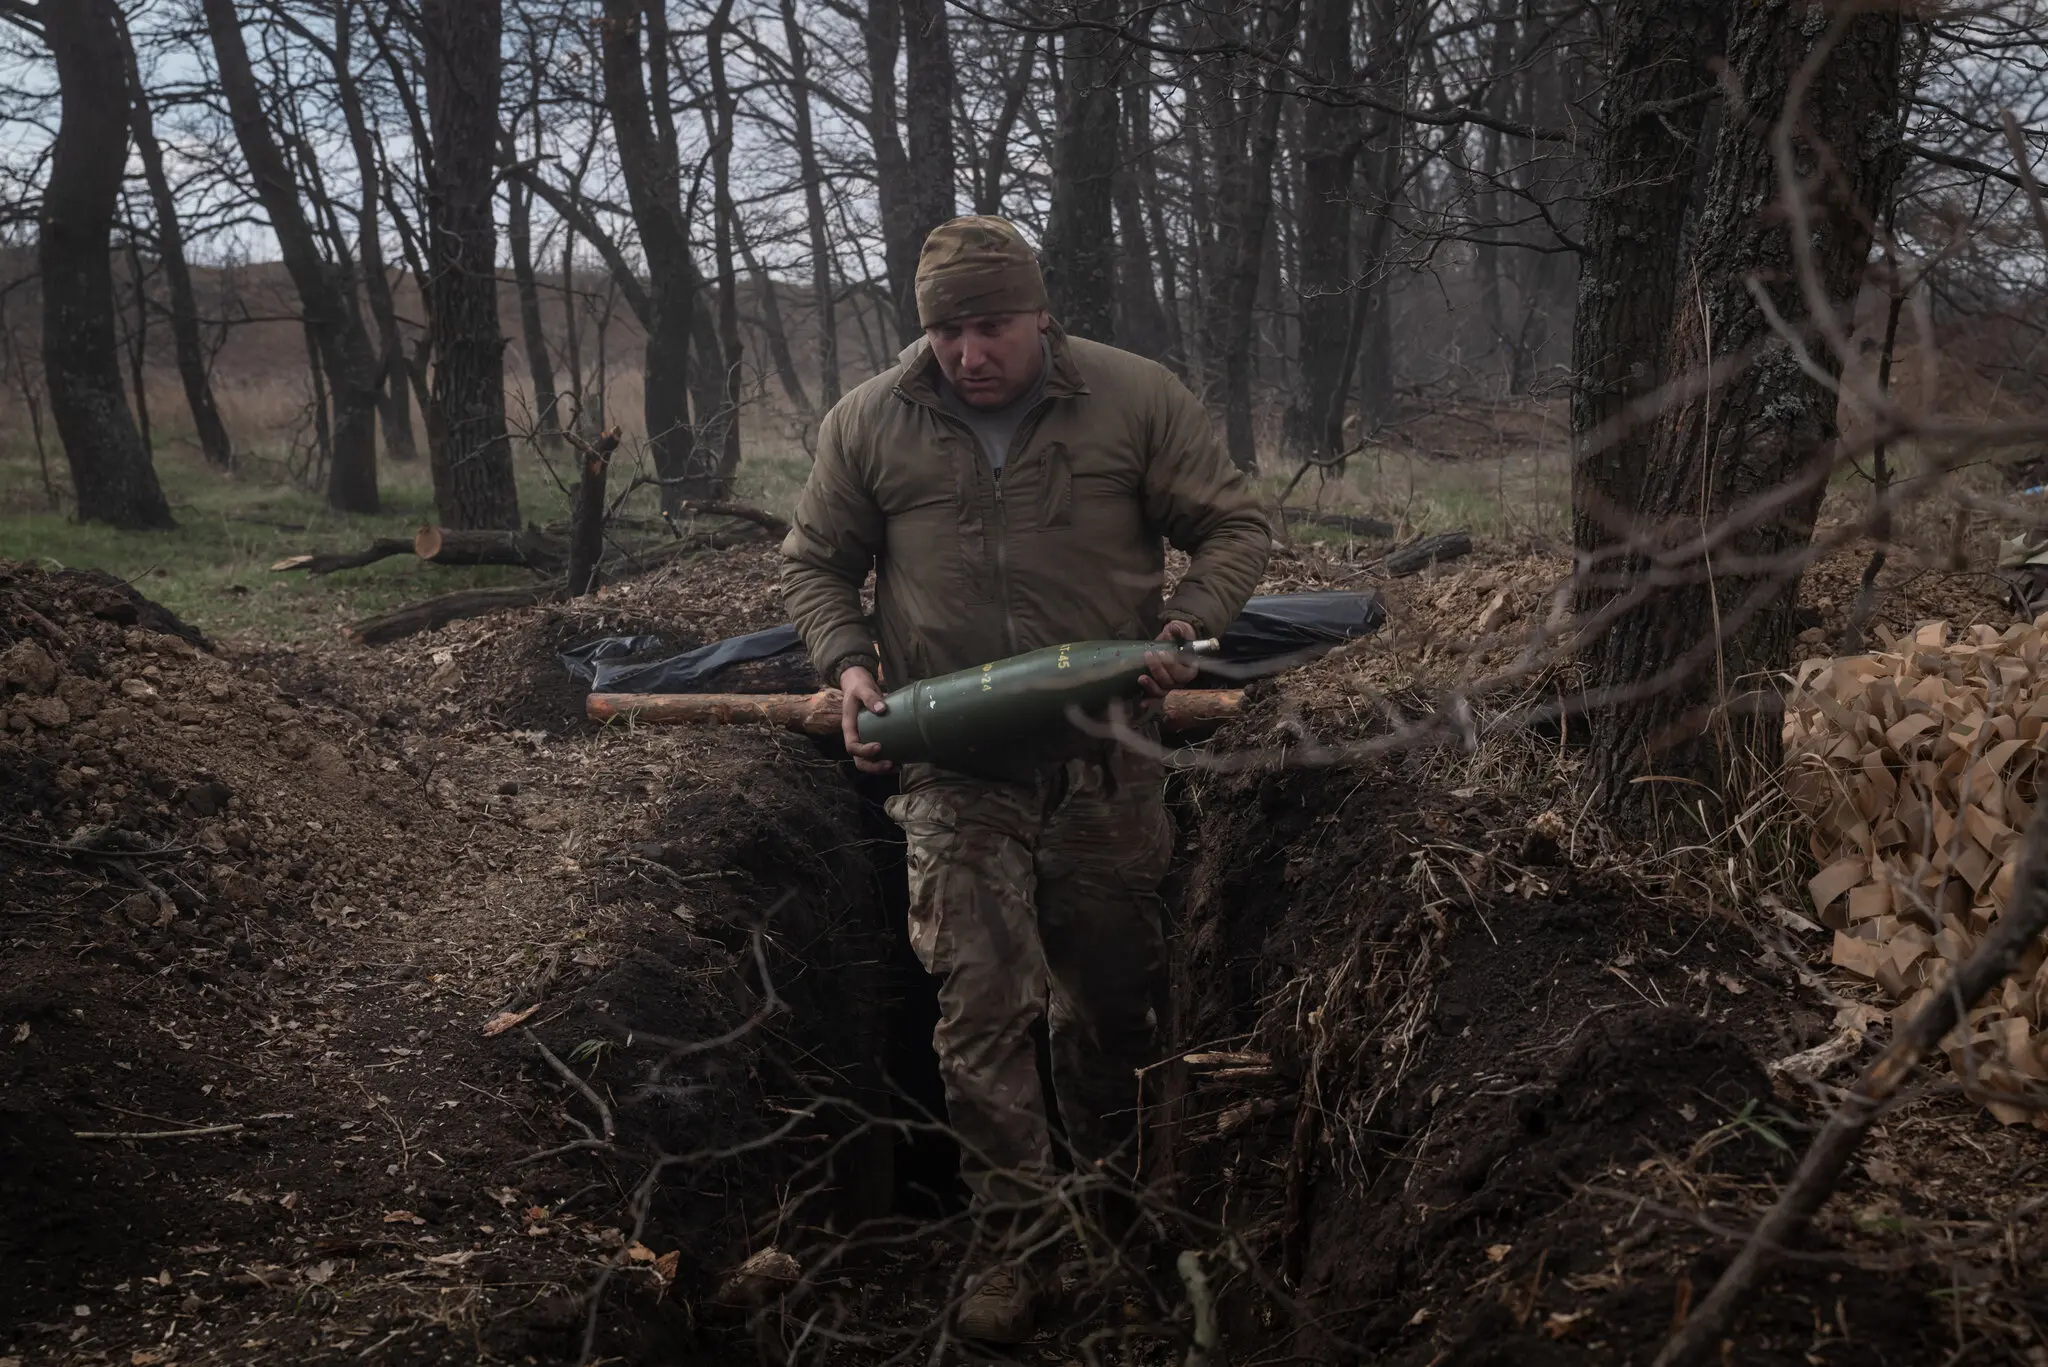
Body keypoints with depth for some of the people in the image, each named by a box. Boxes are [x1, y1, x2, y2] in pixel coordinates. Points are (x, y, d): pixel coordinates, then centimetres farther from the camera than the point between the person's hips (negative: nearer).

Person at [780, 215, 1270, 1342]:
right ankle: (1011, 1240, 3)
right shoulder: (866, 425, 1)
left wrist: (1186, 625, -13)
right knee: (981, 996, -7)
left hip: (1106, 756, 1)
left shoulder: (1136, 400, -3)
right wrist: (849, 662, -6)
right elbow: (816, 564, 11)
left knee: (1109, 985, 14)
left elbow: (1231, 528, 3)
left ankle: (1112, 1185, 38)